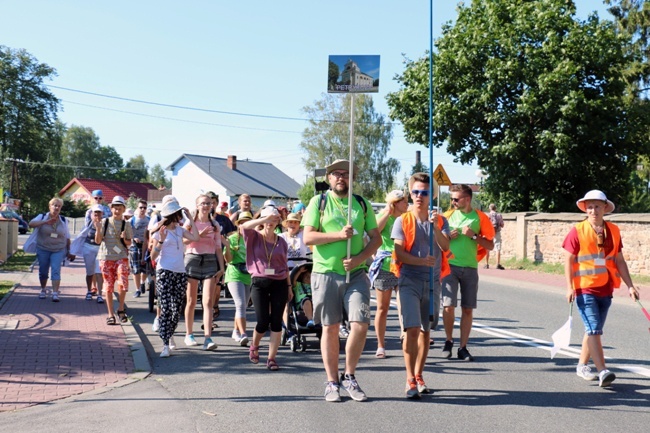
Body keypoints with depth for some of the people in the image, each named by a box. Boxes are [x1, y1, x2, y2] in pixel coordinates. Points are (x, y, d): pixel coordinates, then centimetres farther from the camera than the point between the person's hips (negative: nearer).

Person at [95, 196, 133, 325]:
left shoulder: (126, 225, 5)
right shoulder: (104, 222, 3)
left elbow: (129, 243, 7)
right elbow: (98, 241, 1)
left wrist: (124, 239, -13)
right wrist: (98, 229, -15)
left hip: (121, 257, 0)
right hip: (106, 257, 0)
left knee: (122, 283, -15)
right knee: (108, 285, 4)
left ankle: (121, 309, 6)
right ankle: (111, 314, 12)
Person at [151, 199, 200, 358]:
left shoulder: (180, 230, 14)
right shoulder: (159, 232, -1)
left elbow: (196, 238, -3)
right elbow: (153, 257, -5)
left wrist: (190, 219, 0)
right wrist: (161, 241, -19)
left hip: (180, 273, 5)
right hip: (165, 273, -5)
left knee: (176, 309, 7)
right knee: (165, 309, -9)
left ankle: (169, 335, 30)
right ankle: (166, 345, -8)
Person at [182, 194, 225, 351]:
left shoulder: (215, 225, 12)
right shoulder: (190, 223, 6)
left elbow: (218, 248, 11)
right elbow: (182, 241, -7)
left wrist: (222, 267, 3)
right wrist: (199, 235, -19)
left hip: (210, 261, 1)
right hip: (192, 260, -1)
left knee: (208, 302, -8)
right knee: (191, 301, 5)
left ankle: (208, 338, -13)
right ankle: (189, 335, 19)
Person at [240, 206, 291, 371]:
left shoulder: (281, 241, 8)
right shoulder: (254, 237, 0)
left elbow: (285, 266, 14)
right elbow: (244, 226, -23)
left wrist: (289, 285, 12)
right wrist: (265, 219, -30)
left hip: (279, 283, 2)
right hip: (259, 283, -2)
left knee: (276, 321, -1)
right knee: (263, 322, -2)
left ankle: (271, 358, 7)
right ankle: (254, 346, 29)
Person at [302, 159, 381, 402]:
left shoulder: (362, 204, 12)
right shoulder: (318, 202, 4)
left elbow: (376, 238, 9)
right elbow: (308, 237, -5)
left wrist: (359, 258, -7)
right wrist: (338, 235, -15)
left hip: (356, 274, 2)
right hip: (326, 274, -1)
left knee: (360, 324, -9)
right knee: (330, 328, 5)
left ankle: (349, 377, 10)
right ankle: (332, 382, 17)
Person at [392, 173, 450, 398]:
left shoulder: (440, 221, 7)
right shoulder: (403, 221, 0)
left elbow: (445, 247, -8)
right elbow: (399, 253, -8)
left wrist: (435, 228, -24)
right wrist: (422, 261, -22)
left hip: (433, 282, 3)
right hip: (409, 281, -3)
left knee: (425, 330, 11)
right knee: (412, 329, -12)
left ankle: (418, 376, 24)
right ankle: (410, 381, -6)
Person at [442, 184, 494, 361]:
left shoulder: (480, 217, 3)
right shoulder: (448, 216, 6)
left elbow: (490, 245, 3)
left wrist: (474, 235, -10)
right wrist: (448, 236, -7)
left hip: (470, 268, 0)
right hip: (450, 266, 0)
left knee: (468, 309, 4)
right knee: (448, 305, -9)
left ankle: (463, 348, 15)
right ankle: (449, 341, 12)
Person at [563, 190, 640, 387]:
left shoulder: (613, 231, 7)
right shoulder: (578, 231, -6)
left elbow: (619, 261, 11)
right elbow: (569, 260, -6)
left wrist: (630, 285, 7)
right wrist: (569, 287, -12)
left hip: (606, 289, 5)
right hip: (585, 289, -5)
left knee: (594, 330, 13)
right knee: (594, 329, -11)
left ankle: (582, 365, 26)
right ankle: (602, 371, -11)